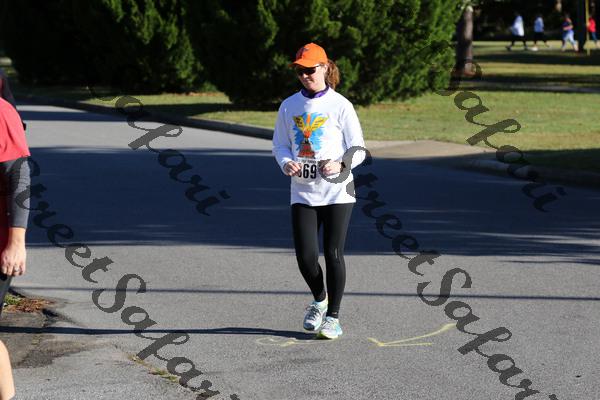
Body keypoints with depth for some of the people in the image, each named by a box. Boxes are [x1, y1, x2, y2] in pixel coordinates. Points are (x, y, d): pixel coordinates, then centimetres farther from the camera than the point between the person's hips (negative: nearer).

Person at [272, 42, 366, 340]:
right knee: (306, 256, -5)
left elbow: (358, 150, -3)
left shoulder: (340, 106, -4)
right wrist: (286, 163, -9)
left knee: (333, 254, -1)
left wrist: (340, 164, -23)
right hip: (302, 192, 3)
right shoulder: (289, 106, 7)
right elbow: (280, 144, 13)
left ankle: (333, 316, 13)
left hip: (337, 191, -3)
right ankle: (319, 300, 25)